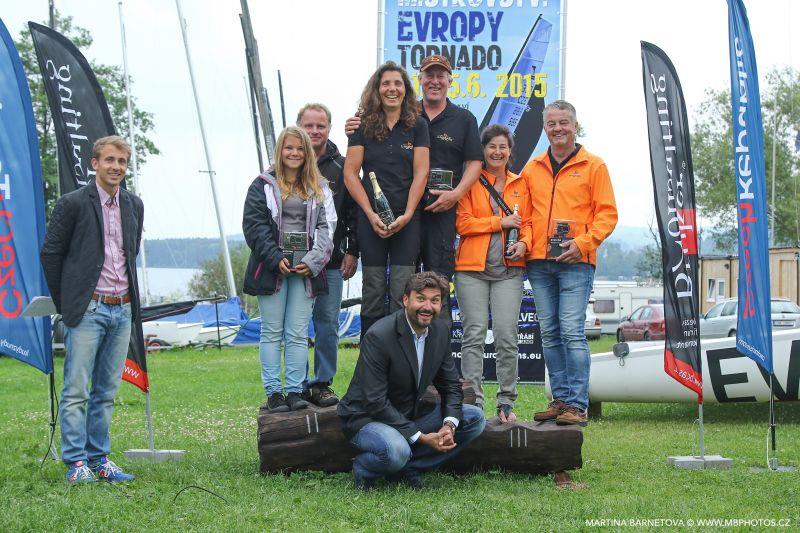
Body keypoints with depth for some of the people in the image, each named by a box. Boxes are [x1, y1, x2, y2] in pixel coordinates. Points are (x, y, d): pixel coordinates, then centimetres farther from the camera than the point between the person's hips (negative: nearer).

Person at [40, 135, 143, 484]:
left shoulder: (134, 206, 12)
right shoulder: (73, 204, -5)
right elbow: (50, 253, -1)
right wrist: (65, 303, 2)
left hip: (122, 310, 5)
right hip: (87, 310, -5)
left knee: (107, 391, 9)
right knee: (76, 390, -5)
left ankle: (99, 459, 16)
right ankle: (76, 463, 0)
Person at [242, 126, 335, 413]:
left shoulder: (320, 188, 13)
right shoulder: (263, 185, 6)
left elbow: (326, 227, 6)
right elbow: (254, 225, -3)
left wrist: (313, 260, -9)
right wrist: (276, 259, -13)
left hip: (306, 268, 2)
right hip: (272, 268, -2)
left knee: (298, 334, 1)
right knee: (272, 332, 1)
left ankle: (295, 391, 4)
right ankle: (273, 392, 3)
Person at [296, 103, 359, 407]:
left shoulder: (341, 167, 8)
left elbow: (355, 212, 10)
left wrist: (352, 251, 3)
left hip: (331, 261, 1)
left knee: (328, 323, 3)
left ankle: (323, 383, 12)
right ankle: (300, 385, 9)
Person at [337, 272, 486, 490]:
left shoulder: (440, 331, -1)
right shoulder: (378, 336, -23)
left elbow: (451, 386, 6)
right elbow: (375, 401, -24)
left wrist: (449, 425, -15)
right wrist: (421, 437, -26)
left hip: (410, 415, 8)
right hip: (367, 418, -7)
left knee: (475, 418, -4)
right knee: (397, 451, -38)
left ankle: (408, 467, -2)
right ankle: (363, 467, -3)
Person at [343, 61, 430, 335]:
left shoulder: (417, 125, 6)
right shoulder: (364, 125, 5)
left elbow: (420, 173, 1)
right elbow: (350, 172, 1)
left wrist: (407, 215, -10)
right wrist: (371, 214, -8)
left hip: (407, 217, 0)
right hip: (371, 217, 0)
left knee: (402, 294, -4)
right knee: (373, 291, 2)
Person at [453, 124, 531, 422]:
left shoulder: (520, 184, 15)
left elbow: (527, 221, 15)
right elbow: (462, 223, -2)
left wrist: (523, 243, -5)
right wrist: (501, 222, -6)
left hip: (508, 269, 2)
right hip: (472, 268, -2)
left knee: (507, 336, -4)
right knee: (474, 335, -5)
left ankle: (506, 403, 4)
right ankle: (473, 402, -3)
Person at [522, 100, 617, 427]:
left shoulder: (593, 166, 4)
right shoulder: (532, 168, 16)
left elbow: (607, 213, 0)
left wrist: (583, 242, -13)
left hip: (575, 262, -5)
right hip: (538, 262, 5)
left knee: (572, 332, -11)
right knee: (549, 334, 6)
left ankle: (577, 405, -7)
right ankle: (560, 399, 13)